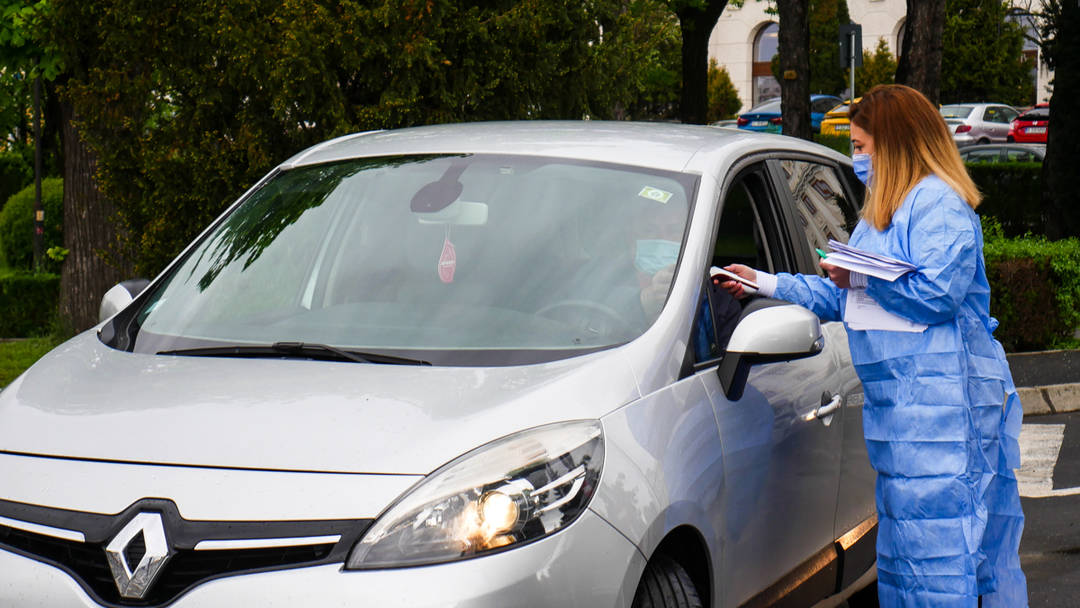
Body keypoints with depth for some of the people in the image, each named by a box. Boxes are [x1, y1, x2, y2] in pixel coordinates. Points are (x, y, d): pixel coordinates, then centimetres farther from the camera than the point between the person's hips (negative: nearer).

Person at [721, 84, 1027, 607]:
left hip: (942, 395, -10)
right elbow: (842, 300, 28)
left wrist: (862, 279, -10)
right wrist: (771, 284, 26)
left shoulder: (938, 202, -8)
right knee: (901, 544, 9)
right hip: (894, 399, 10)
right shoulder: (885, 208, 23)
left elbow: (938, 294, -20)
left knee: (938, 540, -11)